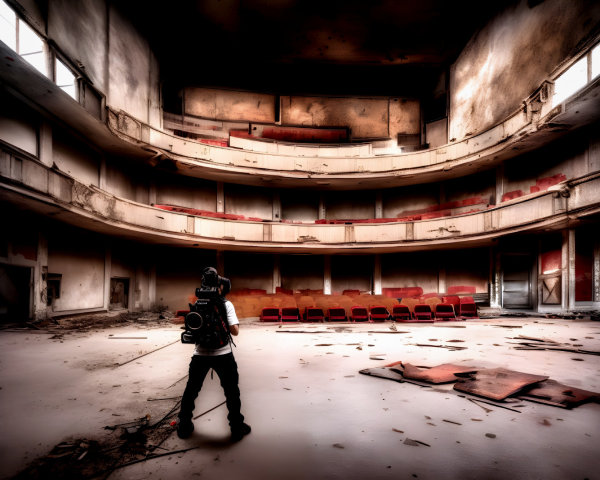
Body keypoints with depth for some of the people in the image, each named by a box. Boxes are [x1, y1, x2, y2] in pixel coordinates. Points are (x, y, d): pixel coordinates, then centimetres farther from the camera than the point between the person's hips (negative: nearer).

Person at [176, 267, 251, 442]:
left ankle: (184, 427, 32)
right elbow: (235, 331, -14)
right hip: (222, 355, -3)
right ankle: (237, 428, 20)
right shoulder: (226, 304, -11)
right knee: (232, 392, 13)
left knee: (191, 390, 21)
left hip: (200, 354, 3)